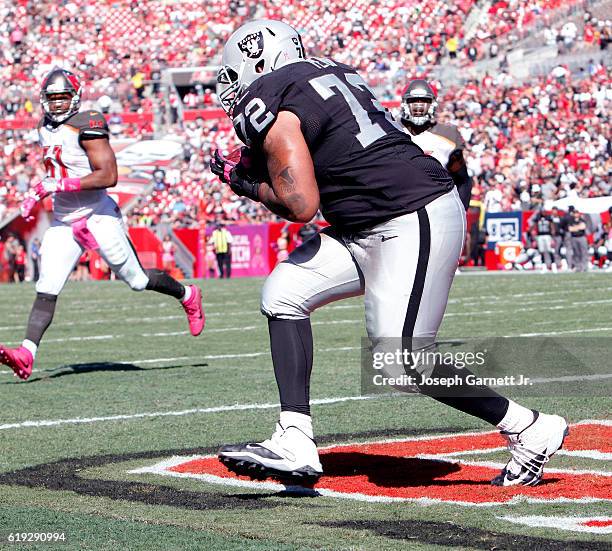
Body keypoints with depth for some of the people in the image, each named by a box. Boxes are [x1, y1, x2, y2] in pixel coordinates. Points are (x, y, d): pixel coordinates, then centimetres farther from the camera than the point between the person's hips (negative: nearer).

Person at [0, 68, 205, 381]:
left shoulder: (87, 126, -17)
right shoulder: (46, 129, 10)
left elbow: (109, 176, -23)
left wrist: (61, 185, -26)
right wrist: (37, 193, 13)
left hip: (98, 217, -7)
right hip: (63, 222, 7)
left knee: (137, 280, 7)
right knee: (46, 289, -7)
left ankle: (187, 296, 32)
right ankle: (26, 353, -16)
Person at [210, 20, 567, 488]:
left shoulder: (270, 111, -9)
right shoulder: (330, 76, 18)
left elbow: (301, 206, -14)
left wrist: (246, 182, 4)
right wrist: (258, 168, 16)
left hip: (414, 225, -10)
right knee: (283, 293, 7)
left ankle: (531, 430, 3)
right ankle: (295, 446, 3)